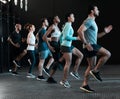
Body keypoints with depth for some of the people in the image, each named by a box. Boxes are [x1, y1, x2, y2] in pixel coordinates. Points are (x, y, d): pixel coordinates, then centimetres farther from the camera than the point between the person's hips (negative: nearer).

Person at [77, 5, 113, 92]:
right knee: (107, 54, -14)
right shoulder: (89, 21, -10)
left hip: (92, 46, 10)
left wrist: (105, 32, 18)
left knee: (91, 66, 10)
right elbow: (80, 31, -23)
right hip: (90, 46, -10)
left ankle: (85, 85, 11)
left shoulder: (92, 22, 22)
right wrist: (86, 44, -24)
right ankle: (95, 71, -9)